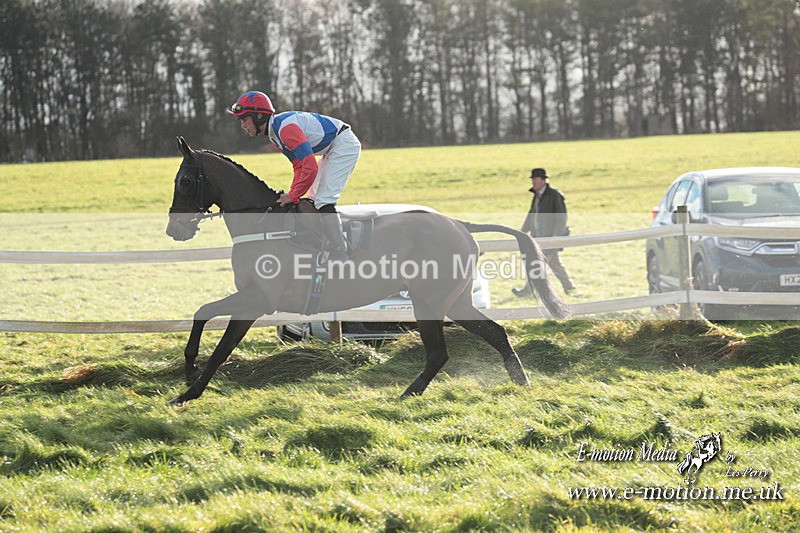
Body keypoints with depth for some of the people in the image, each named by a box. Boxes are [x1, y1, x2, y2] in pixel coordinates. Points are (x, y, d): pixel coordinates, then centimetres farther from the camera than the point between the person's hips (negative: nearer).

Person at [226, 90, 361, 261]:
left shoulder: (285, 127, -28)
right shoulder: (273, 133, 5)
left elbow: (311, 167, -33)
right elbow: (299, 165, 9)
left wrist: (293, 196, -22)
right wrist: (293, 193, -4)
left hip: (344, 143, -11)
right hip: (331, 149, 11)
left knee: (324, 200, -18)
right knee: (313, 200, 16)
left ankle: (339, 256, -20)